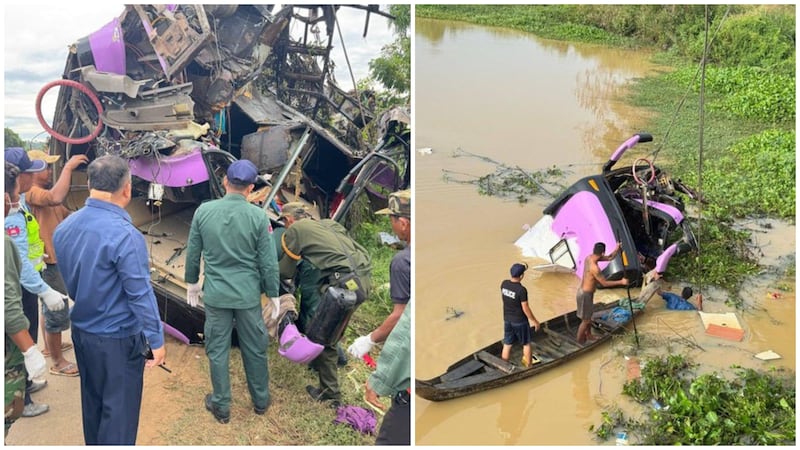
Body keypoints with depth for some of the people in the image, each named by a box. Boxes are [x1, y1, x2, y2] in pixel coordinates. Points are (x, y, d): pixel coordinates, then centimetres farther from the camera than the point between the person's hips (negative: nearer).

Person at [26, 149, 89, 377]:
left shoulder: (43, 193, 14)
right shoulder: (32, 192, -21)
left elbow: (67, 215, 17)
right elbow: (56, 198, -42)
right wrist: (68, 167, -35)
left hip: (53, 260, 11)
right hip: (48, 262, -11)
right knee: (57, 313, -4)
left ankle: (50, 346, 41)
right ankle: (57, 362, 6)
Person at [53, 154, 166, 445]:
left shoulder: (64, 227, -2)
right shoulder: (124, 235, -25)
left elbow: (68, 281, 10)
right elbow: (140, 294, -22)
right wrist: (156, 340, -13)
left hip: (81, 331, 8)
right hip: (118, 339, -7)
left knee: (92, 402, 23)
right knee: (119, 410, 6)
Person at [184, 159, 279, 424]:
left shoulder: (203, 211, -7)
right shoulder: (258, 216, -12)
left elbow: (192, 253, 2)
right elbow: (268, 262, -7)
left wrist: (192, 283, 18)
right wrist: (273, 294, 5)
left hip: (215, 293, 1)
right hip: (248, 294, 0)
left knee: (217, 351, 12)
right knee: (255, 349, 15)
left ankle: (221, 407, 24)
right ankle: (260, 401, 31)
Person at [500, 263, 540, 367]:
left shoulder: (504, 284, -8)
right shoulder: (522, 290, -26)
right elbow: (525, 308, -21)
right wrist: (534, 320, -6)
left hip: (507, 320, 5)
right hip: (520, 321, -5)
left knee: (507, 345, 15)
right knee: (526, 344, 17)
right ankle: (528, 366, 29)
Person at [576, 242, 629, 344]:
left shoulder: (589, 257, -3)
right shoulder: (594, 268, -31)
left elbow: (609, 258, 6)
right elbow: (605, 283, -21)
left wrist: (617, 249, -11)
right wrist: (621, 282, -14)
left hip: (584, 291, 10)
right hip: (585, 294, -9)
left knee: (589, 315, 26)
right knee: (586, 320, 5)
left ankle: (588, 335, 44)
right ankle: (579, 343, 18)